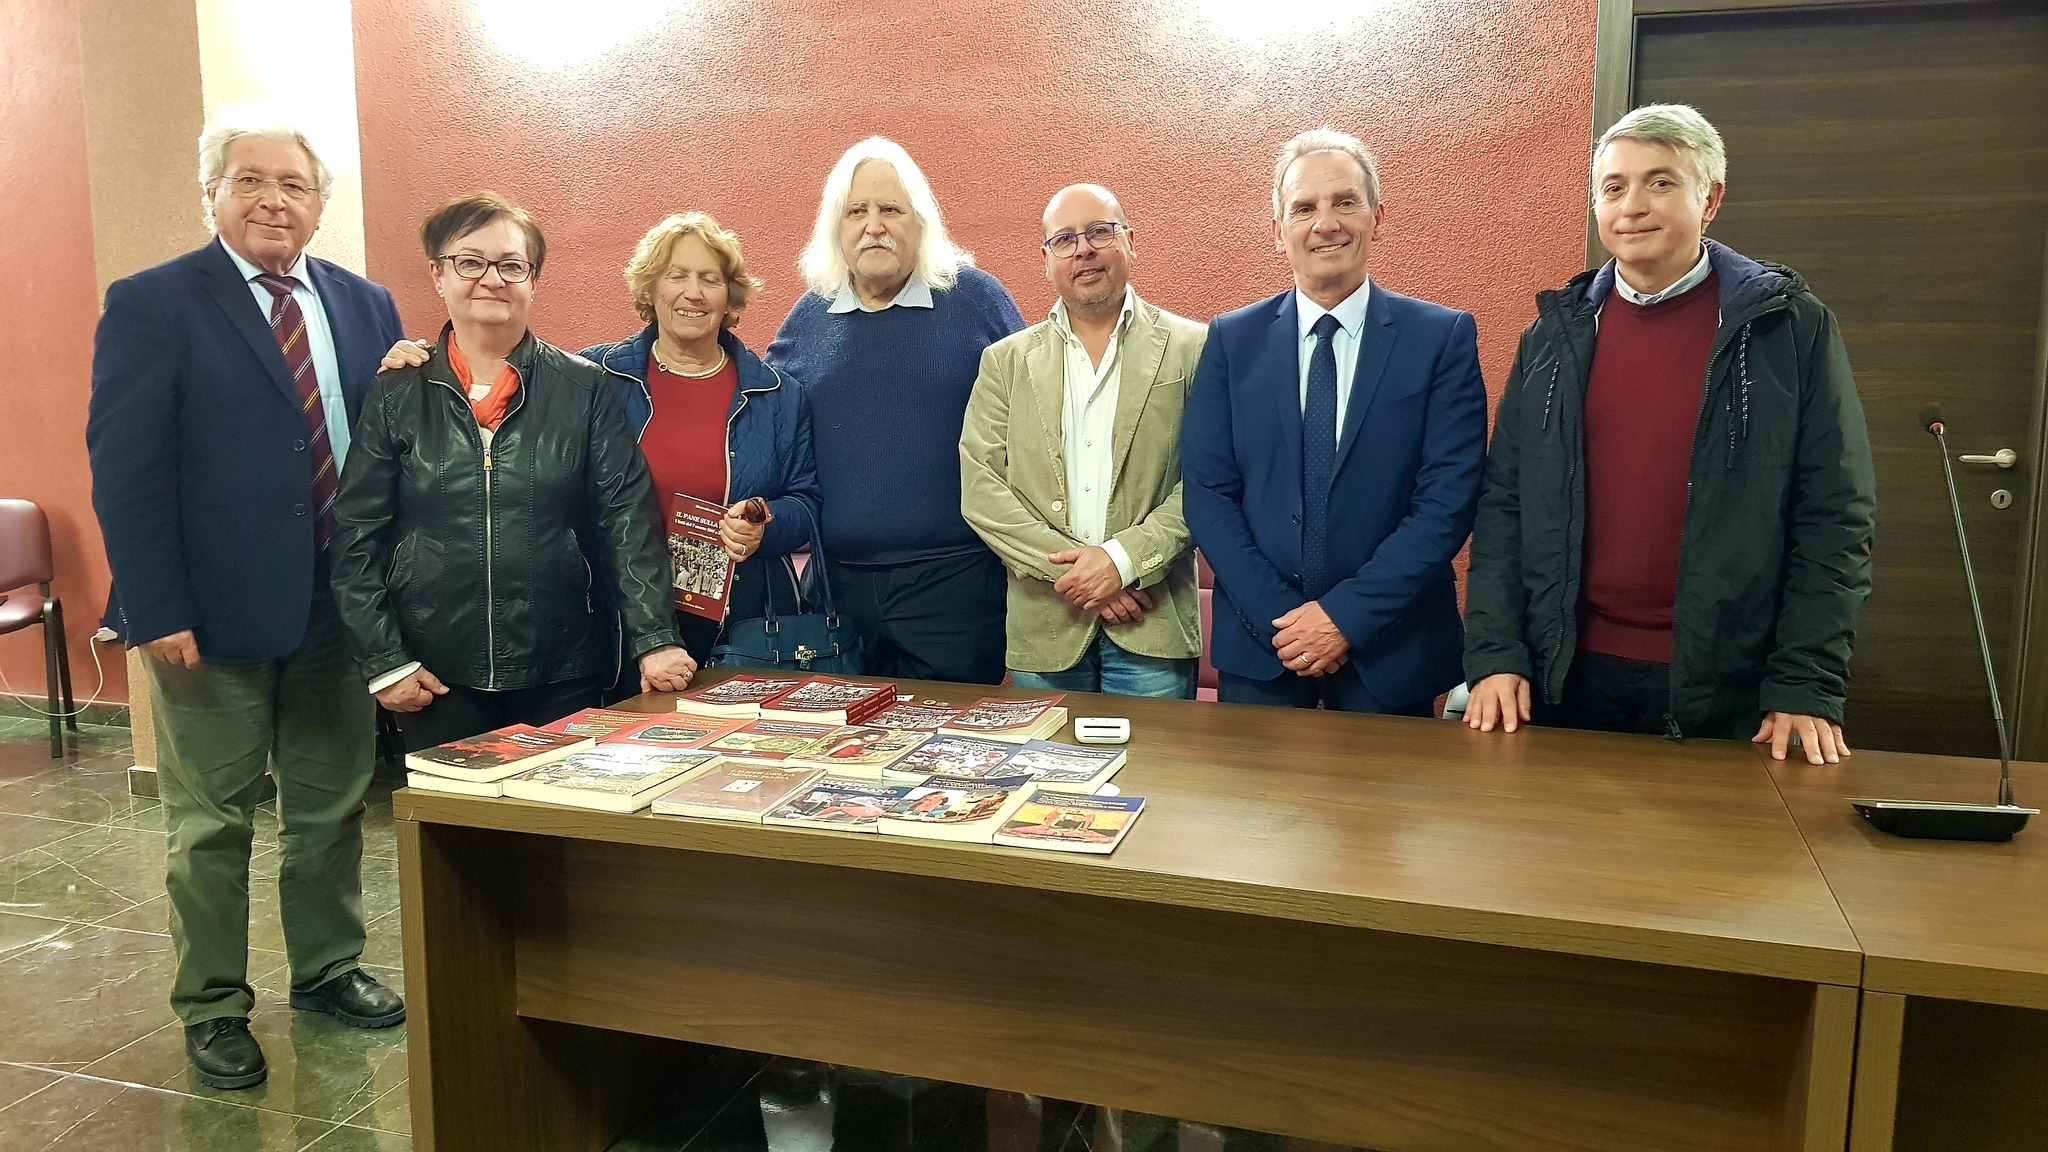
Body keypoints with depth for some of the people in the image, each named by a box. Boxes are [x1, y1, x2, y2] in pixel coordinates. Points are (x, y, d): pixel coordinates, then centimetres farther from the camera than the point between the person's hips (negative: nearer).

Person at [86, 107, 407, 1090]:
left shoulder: (365, 305, 8)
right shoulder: (151, 305, -5)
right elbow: (125, 469, -11)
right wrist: (156, 611, -16)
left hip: (342, 605, 4)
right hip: (213, 614, -4)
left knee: (332, 808, 15)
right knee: (212, 824, 9)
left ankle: (327, 968, 33)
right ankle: (212, 1007, 24)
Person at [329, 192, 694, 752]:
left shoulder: (583, 389, 1)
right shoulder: (398, 396, 3)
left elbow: (629, 518, -3)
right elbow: (357, 537, 4)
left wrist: (654, 638, -12)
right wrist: (384, 661, -3)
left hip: (564, 673, 0)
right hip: (437, 678, 1)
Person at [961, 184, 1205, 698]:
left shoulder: (1190, 348, 3)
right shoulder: (1006, 361, 8)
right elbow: (980, 490, 0)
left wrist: (1125, 558, -15)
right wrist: (1068, 566, -11)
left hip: (1153, 625, -1)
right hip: (1042, 630, 2)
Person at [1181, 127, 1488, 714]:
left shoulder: (1444, 337, -3)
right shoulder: (1231, 339, 2)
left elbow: (1449, 498, -9)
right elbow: (1207, 492, -2)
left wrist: (1348, 615, -15)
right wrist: (1277, 619, -12)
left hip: (1391, 651, -1)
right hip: (1258, 648, 1)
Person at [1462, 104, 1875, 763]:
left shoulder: (1790, 327, -2)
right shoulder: (1556, 334, 5)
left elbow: (1835, 517, -4)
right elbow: (1503, 503, 3)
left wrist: (1807, 687, -10)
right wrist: (1494, 653, -6)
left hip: (1727, 690, -2)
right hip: (1570, 677, 2)